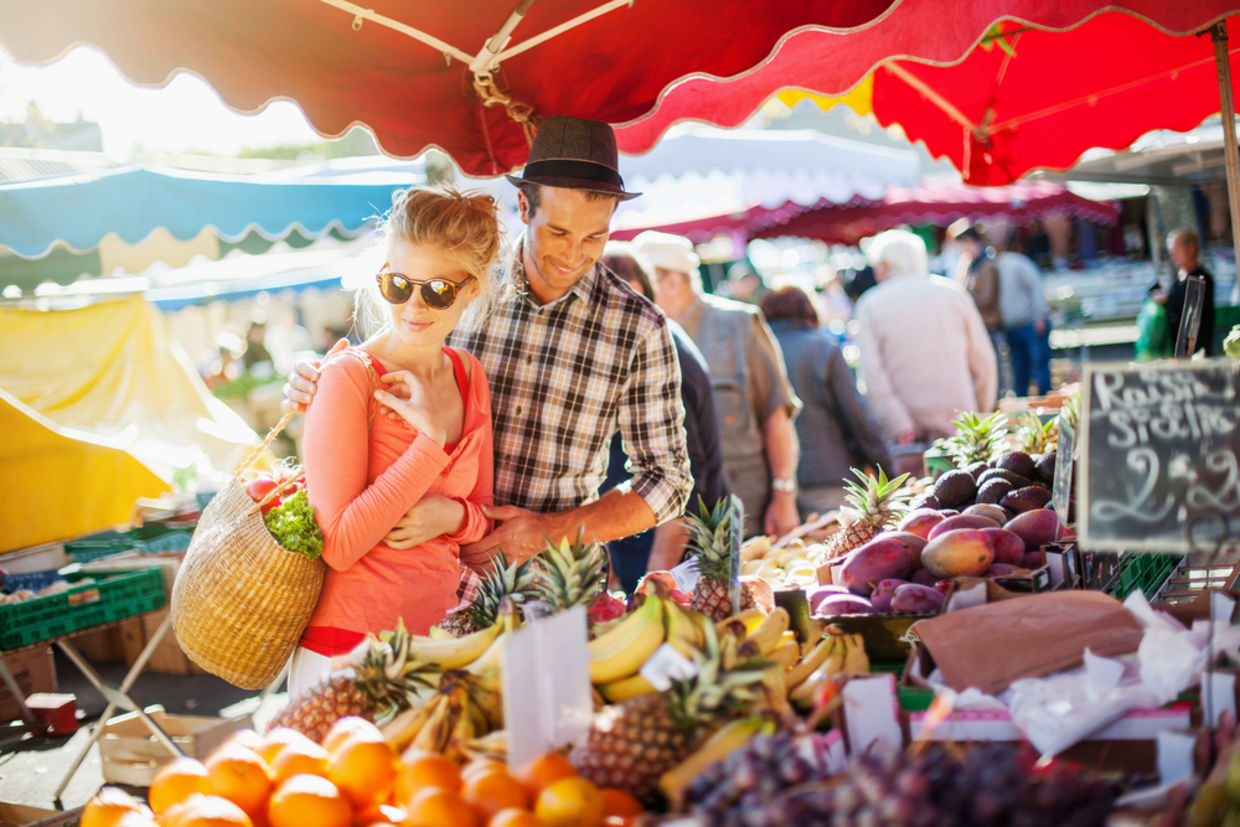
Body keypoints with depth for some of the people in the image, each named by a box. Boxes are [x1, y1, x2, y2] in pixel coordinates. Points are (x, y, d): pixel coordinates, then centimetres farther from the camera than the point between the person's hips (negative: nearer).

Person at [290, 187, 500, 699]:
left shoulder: (469, 375, 7)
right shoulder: (349, 377, -12)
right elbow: (340, 545, -18)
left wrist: (450, 515, -10)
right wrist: (433, 437, -19)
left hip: (440, 640, 6)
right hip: (349, 652, -6)